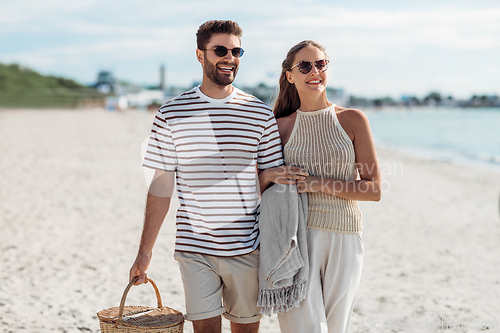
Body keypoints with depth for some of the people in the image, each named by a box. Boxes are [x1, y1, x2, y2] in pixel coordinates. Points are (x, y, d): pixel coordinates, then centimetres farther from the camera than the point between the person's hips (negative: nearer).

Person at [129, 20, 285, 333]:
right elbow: (161, 186, 3)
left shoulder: (261, 113, 2)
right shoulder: (172, 114, 1)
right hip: (195, 249, -1)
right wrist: (145, 251, 1)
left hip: (247, 248, 1)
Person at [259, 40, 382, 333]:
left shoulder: (353, 120, 2)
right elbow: (257, 184, 15)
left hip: (344, 240, 1)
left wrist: (319, 184, -12)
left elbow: (374, 189, -2)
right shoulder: (281, 127, 5)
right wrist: (270, 176, -8)